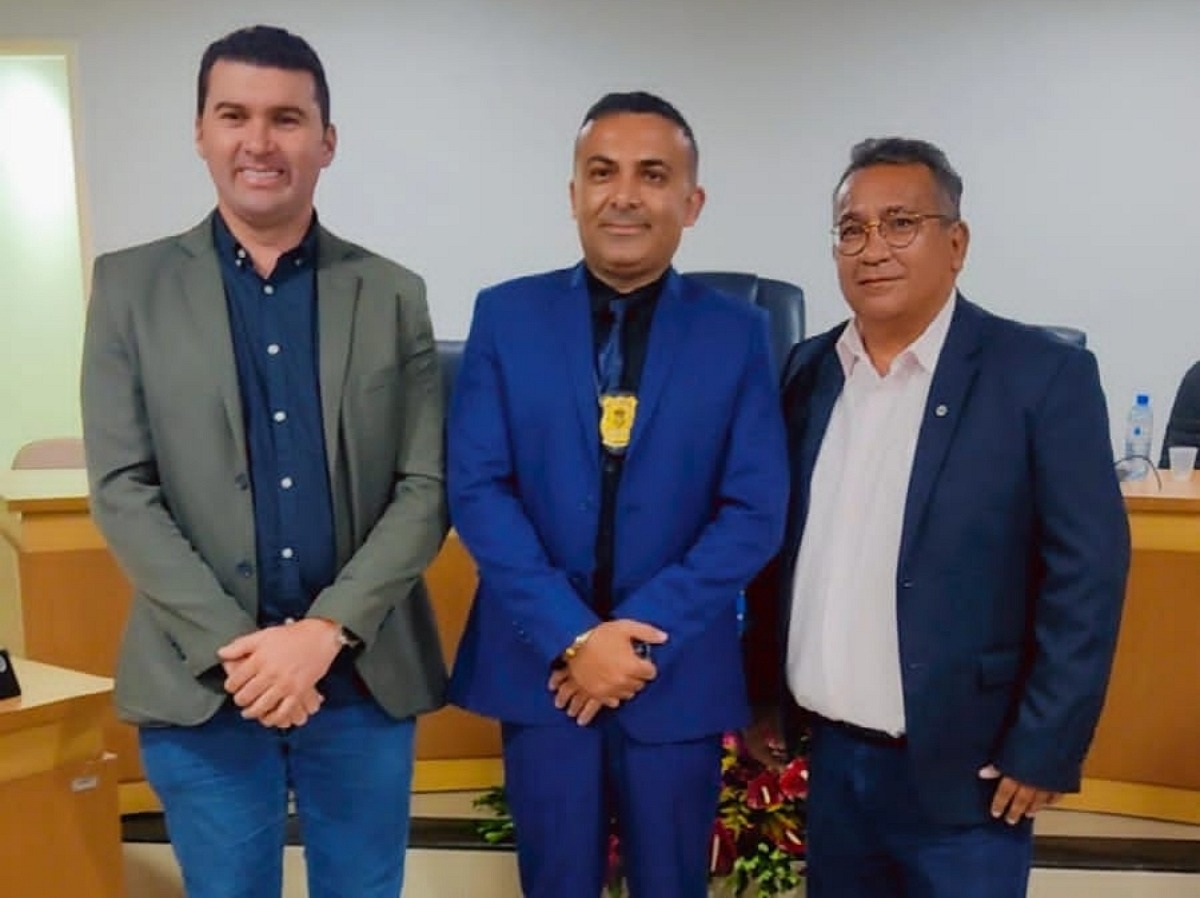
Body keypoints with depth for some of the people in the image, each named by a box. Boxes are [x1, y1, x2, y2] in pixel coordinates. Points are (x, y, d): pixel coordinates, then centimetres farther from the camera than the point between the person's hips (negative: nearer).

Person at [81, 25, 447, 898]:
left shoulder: (393, 295, 3)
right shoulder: (131, 285, 2)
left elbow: (426, 488, -1)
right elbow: (121, 489, -4)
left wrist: (326, 630, -13)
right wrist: (233, 649, -13)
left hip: (363, 678, 1)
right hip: (200, 683, 0)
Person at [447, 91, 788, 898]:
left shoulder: (737, 333, -1)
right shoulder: (506, 315, 0)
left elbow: (755, 512, -5)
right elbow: (477, 490, -5)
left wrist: (642, 634, -14)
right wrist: (570, 637, -14)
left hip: (677, 672, 0)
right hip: (539, 666, 0)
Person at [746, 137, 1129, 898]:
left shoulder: (1041, 375, -11)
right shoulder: (808, 371, 4)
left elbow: (1087, 574, -11)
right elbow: (781, 548, 9)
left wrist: (1043, 749, -12)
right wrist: (764, 698, 9)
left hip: (958, 765, -4)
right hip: (827, 754, 5)